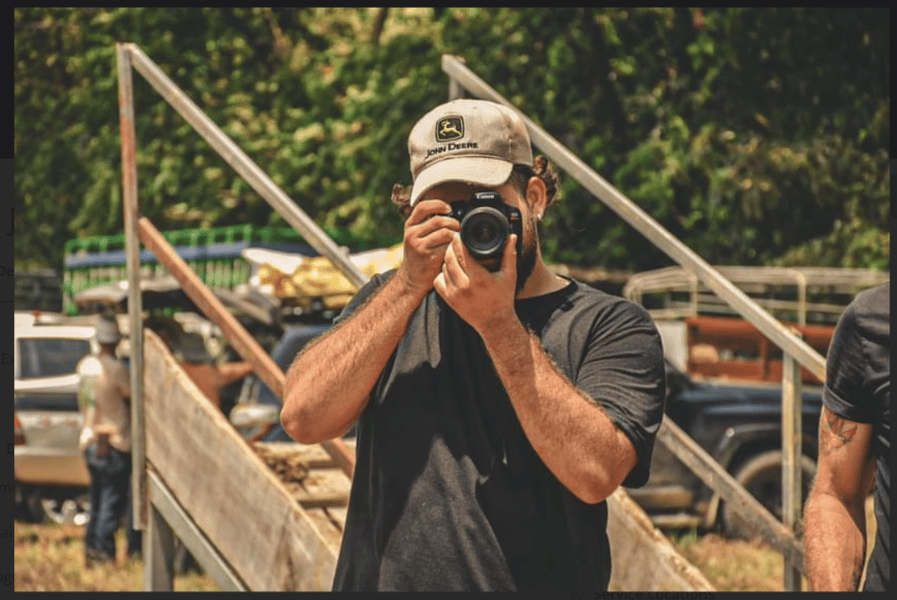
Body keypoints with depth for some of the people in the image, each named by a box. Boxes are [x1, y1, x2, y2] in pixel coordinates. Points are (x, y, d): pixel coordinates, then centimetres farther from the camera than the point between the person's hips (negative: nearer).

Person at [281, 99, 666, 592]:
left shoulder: (611, 325, 3)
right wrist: (410, 284, -5)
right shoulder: (389, 301, 14)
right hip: (380, 580, 3)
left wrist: (498, 324, -11)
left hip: (535, 582, -3)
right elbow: (303, 418, -1)